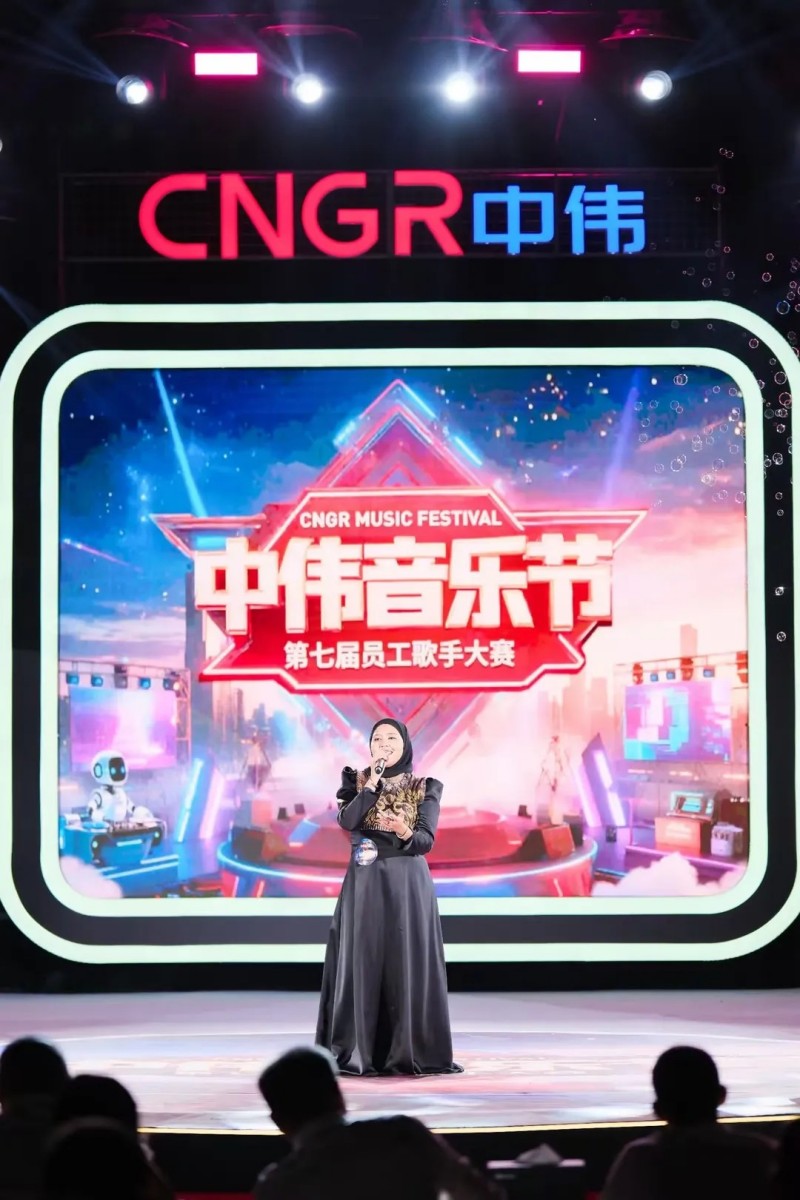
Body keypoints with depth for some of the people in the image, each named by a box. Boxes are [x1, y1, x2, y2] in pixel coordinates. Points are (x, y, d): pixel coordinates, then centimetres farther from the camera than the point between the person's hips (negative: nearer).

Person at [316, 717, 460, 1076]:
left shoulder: (425, 788, 5)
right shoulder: (356, 781, 7)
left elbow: (427, 841, -5)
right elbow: (347, 821, -11)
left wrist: (404, 832, -25)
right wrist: (374, 781, -12)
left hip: (408, 885, 0)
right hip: (365, 885, 0)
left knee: (408, 965, -3)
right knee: (363, 964, -3)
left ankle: (410, 1053, 0)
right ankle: (358, 1053, 0)